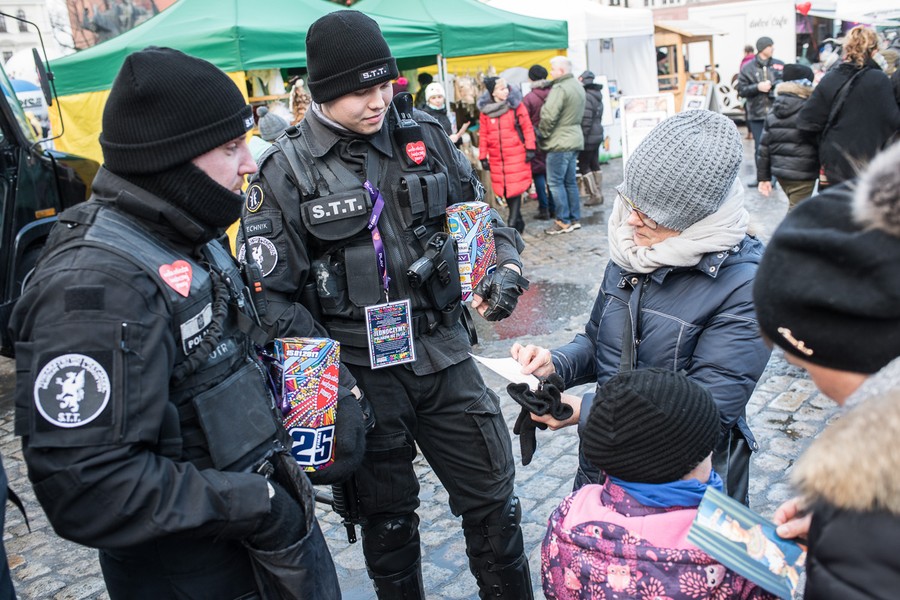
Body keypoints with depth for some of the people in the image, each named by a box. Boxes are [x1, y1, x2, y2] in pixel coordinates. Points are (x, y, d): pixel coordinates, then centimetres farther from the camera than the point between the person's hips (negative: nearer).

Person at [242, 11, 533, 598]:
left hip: (444, 351, 3)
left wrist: (507, 265, -7)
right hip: (361, 370, -2)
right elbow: (272, 292, -7)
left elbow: (483, 213, 13)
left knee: (494, 494, 14)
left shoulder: (425, 134, 2)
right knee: (387, 514, 17)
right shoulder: (286, 170, -7)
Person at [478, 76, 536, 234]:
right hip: (497, 159, 3)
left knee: (515, 189, -6)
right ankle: (518, 221, 23)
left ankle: (513, 223, -3)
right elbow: (483, 135, 5)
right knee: (505, 191, 9)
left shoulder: (516, 105, -4)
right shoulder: (485, 110, 1)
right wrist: (483, 157, 4)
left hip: (517, 156, -3)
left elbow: (527, 127, -3)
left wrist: (530, 148, -7)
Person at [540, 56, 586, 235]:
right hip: (575, 139, 9)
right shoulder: (578, 87, 14)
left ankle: (563, 221, 0)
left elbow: (549, 116, -23)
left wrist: (542, 133, -6)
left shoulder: (559, 89, -16)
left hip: (559, 142, -9)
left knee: (556, 182, -2)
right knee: (570, 181, 14)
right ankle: (574, 218, 19)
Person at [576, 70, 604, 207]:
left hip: (588, 137, -9)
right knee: (595, 165, 14)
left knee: (584, 166, -2)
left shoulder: (586, 96, -18)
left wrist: (581, 137, -18)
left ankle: (594, 196, -1)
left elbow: (586, 120, -22)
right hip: (598, 135, 9)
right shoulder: (597, 95, 12)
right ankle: (599, 194, 19)